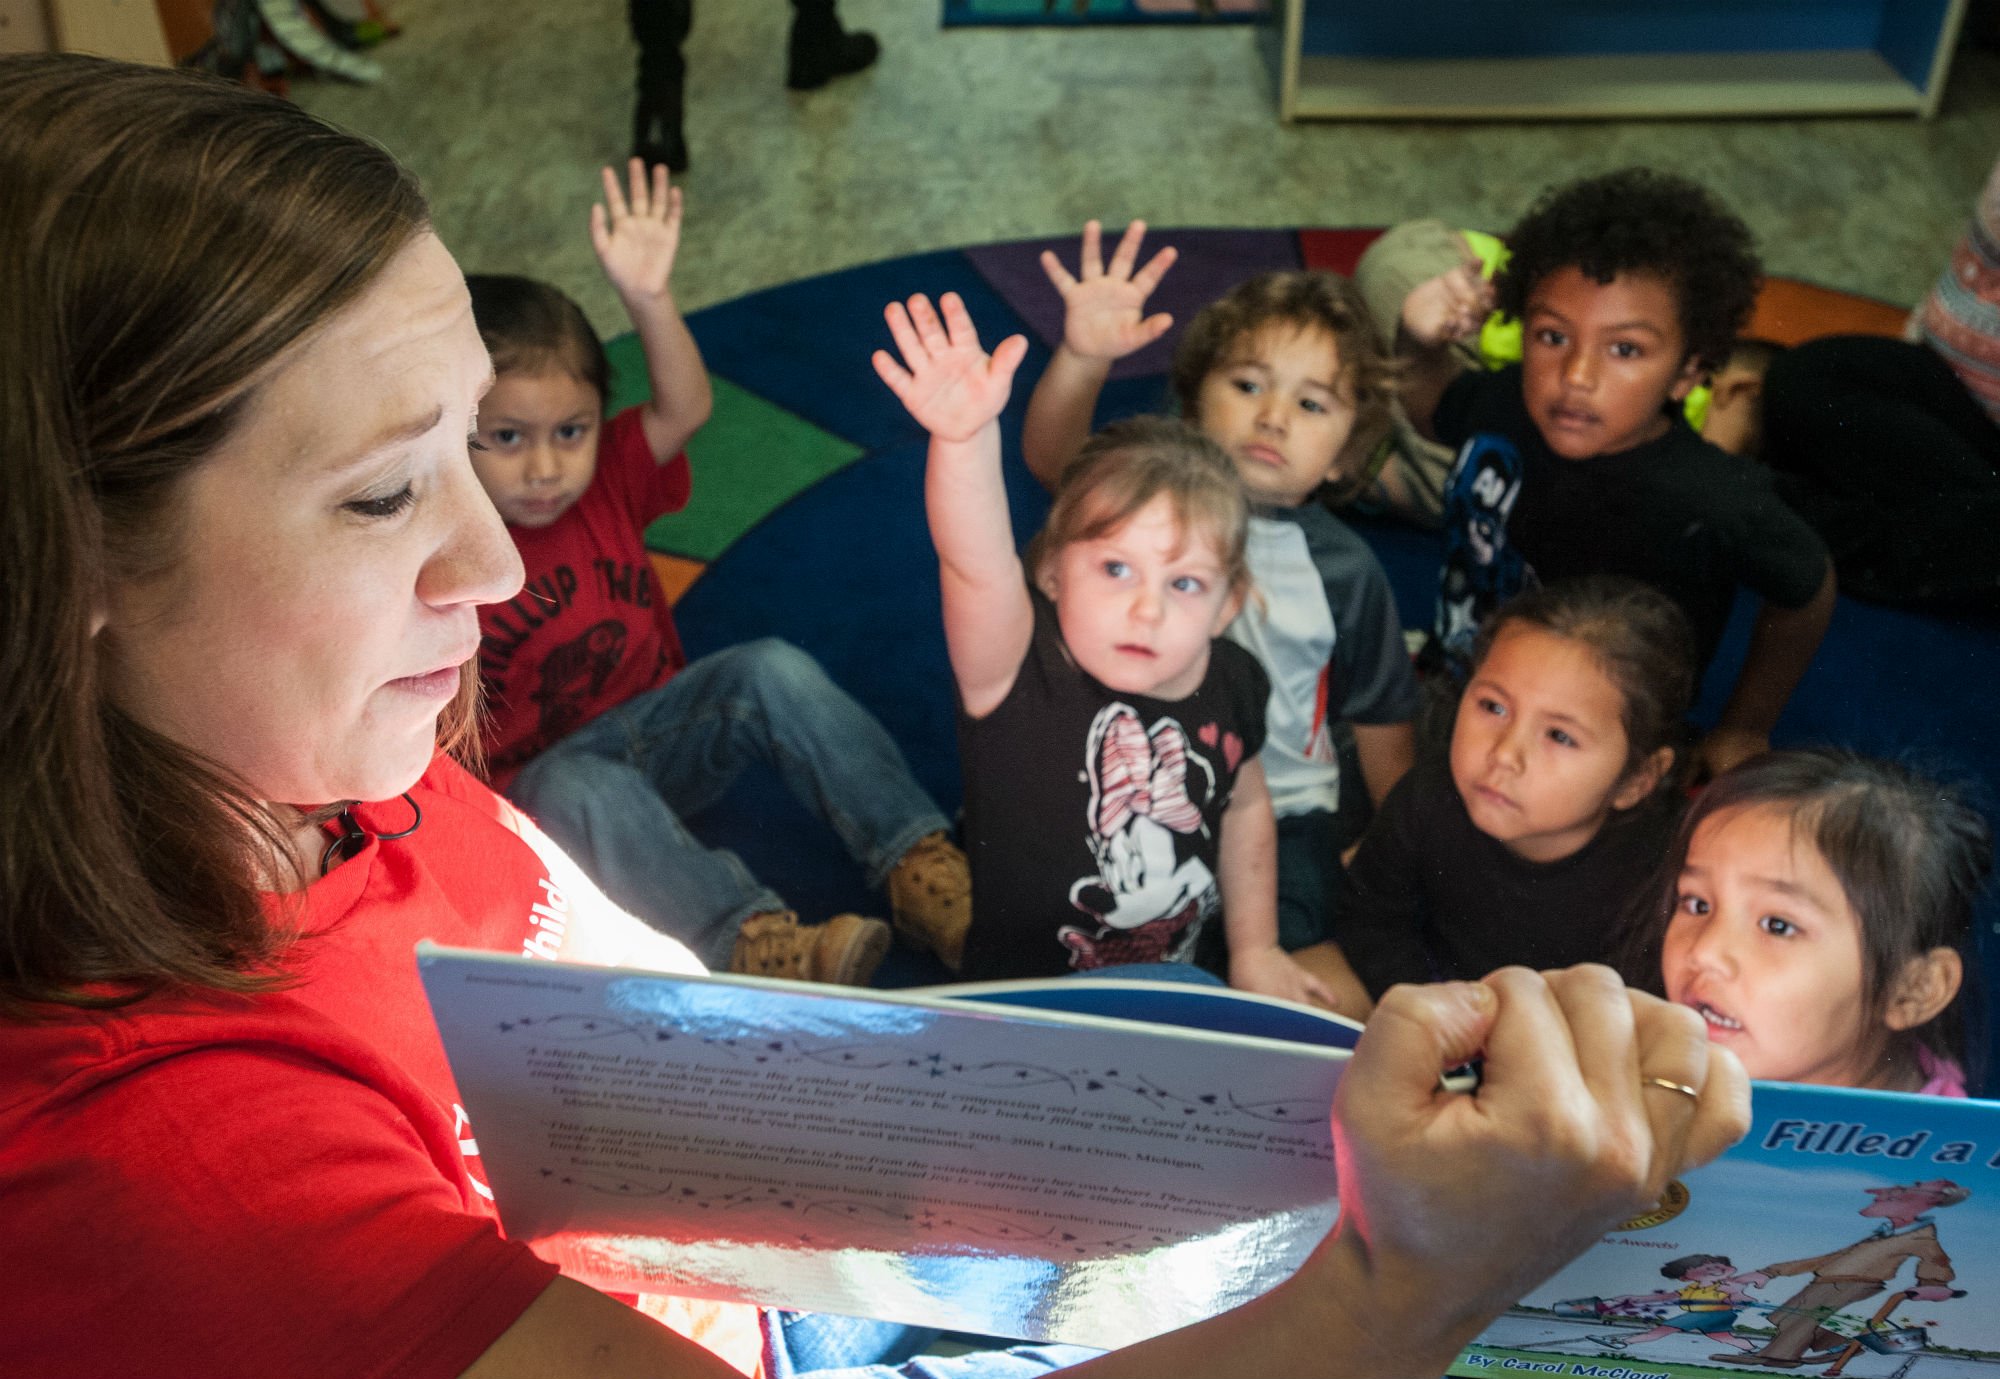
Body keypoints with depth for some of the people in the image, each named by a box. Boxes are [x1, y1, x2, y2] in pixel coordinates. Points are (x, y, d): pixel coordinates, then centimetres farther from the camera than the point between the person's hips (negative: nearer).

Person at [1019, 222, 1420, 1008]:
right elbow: (1052, 458, -22)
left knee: (1336, 1004, -18)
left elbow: (1381, 725, 11)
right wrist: (1083, 357, -40)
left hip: (1276, 816, 0)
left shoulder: (1344, 569, 2)